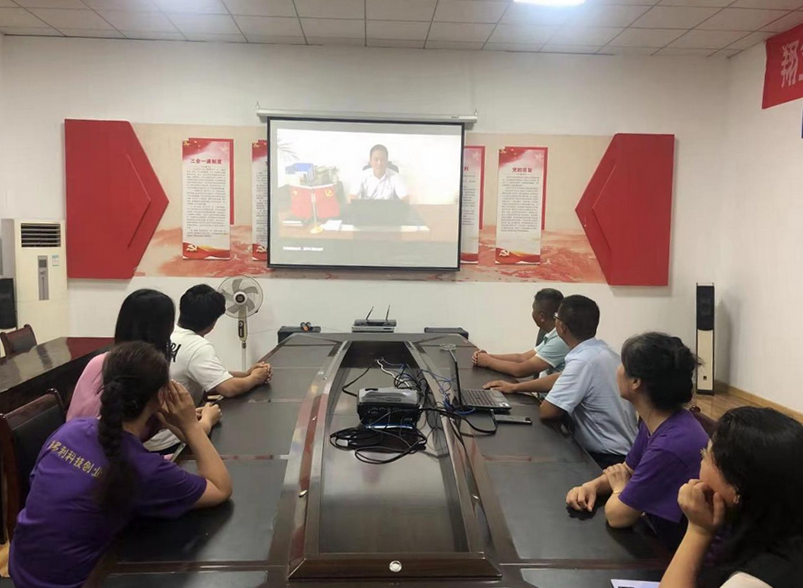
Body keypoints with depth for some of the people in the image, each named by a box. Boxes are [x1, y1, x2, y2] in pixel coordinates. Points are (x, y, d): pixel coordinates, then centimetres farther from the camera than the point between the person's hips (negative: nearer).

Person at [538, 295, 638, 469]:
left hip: (608, 459, -8)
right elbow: (561, 380, 17)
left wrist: (544, 403, -1)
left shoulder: (584, 361, -25)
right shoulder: (600, 351, 3)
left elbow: (548, 412, -22)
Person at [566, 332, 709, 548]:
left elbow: (616, 515, -24)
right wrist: (592, 486, -6)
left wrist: (619, 488, -2)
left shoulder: (671, 446, -33)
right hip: (663, 540, 7)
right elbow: (628, 470, 13)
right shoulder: (654, 421, -4)